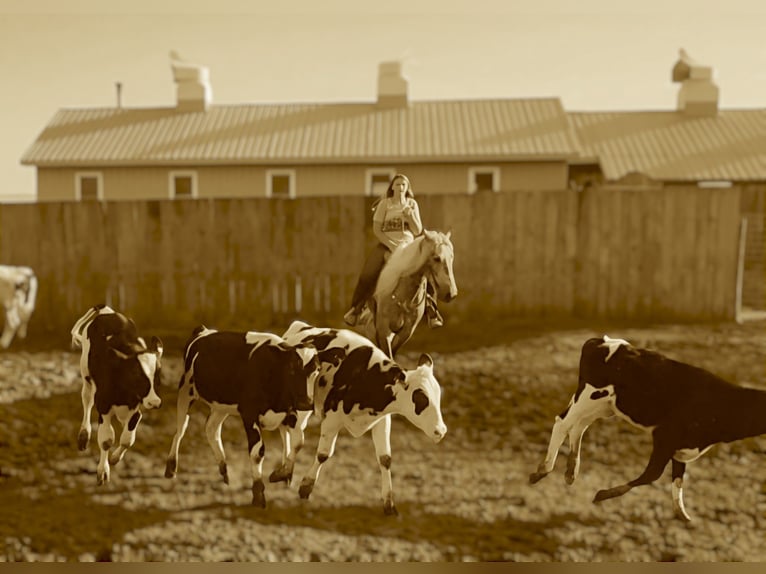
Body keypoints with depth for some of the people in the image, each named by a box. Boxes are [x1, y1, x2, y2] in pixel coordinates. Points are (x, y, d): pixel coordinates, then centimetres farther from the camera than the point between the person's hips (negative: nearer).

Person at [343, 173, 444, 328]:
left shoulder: (412, 204, 9)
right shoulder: (385, 204, 1)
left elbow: (418, 231, 6)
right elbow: (376, 229, -3)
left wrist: (410, 216, -12)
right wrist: (391, 245, -14)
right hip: (387, 245, -2)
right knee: (367, 276, -22)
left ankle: (431, 312, -6)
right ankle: (355, 309, -4)